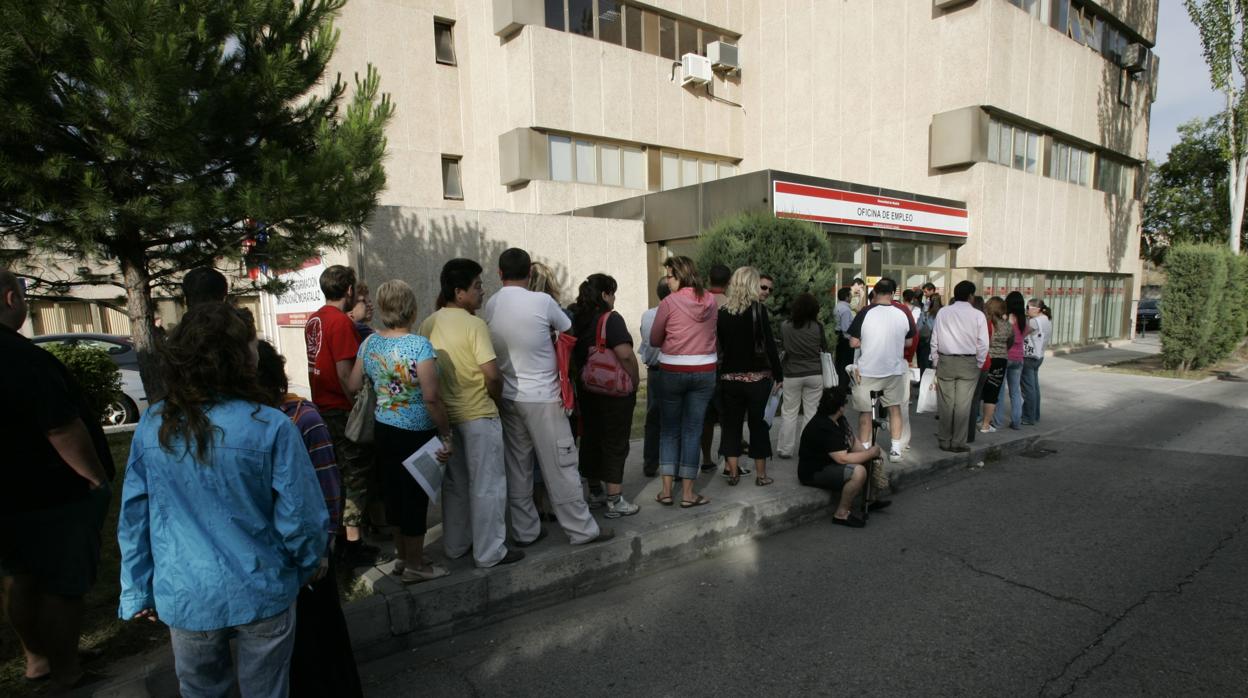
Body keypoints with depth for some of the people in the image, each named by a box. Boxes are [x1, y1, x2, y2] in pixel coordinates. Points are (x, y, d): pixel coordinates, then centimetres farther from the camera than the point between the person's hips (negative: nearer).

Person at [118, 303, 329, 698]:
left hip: (183, 599, 4)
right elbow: (300, 516, -16)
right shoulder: (271, 427, -21)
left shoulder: (151, 427, -7)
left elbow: (133, 517, 1)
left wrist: (137, 591, 13)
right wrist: (313, 561, 4)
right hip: (259, 594, -3)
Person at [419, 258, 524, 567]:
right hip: (478, 415, -7)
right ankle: (489, 552, 13)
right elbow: (492, 375, -20)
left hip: (444, 415, 7)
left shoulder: (428, 324, 4)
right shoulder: (474, 324, -16)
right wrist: (497, 400, -2)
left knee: (454, 483, 19)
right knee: (487, 485, 4)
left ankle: (455, 545, 31)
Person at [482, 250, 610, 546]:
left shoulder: (489, 307, 0)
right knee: (559, 466, 4)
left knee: (517, 468, 13)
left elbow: (493, 351, 8)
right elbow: (569, 331, 1)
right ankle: (581, 529, 15)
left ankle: (525, 531, 23)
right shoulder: (542, 302, -14)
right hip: (541, 398, -5)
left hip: (507, 397, 5)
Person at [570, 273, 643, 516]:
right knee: (615, 444, 2)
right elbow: (625, 355, -25)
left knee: (590, 439, 17)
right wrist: (634, 382, -13)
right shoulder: (610, 319, -16)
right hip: (615, 392, -7)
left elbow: (573, 355, 12)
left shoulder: (576, 319, 6)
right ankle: (615, 501, 8)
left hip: (586, 392, 7)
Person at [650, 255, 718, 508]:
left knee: (669, 430, 11)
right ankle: (688, 492, 10)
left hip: (672, 371, -2)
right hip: (704, 371, 2)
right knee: (692, 431, 8)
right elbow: (711, 333, 11)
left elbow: (654, 340, -1)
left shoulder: (669, 302, -9)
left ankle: (666, 490, 11)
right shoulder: (711, 301, 2)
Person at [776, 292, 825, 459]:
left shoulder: (785, 326, -8)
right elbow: (824, 348, 4)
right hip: (815, 374, 0)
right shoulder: (818, 326, -8)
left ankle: (785, 449, 14)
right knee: (811, 412, 8)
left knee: (789, 412, 10)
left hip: (792, 375, 0)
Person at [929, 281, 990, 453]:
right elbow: (983, 344, -4)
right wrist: (978, 364, 8)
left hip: (945, 361, 2)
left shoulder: (942, 312, 1)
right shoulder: (977, 315, -4)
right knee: (963, 405, 4)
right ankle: (958, 443, 9)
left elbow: (934, 340, 1)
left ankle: (944, 441, 14)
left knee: (946, 404, 7)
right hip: (968, 363, -1)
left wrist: (935, 363, 9)